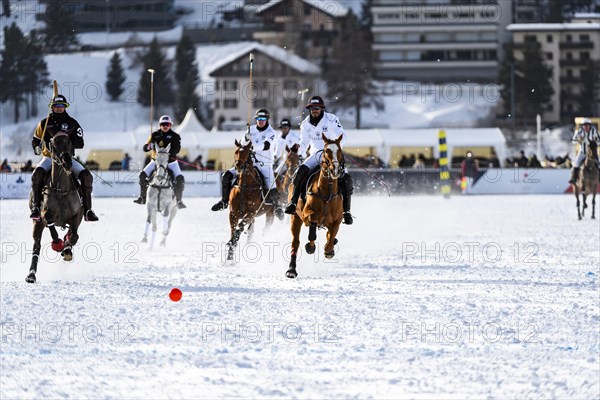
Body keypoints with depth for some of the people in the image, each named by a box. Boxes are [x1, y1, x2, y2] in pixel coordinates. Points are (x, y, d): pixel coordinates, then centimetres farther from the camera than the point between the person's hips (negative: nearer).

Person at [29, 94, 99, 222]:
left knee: (86, 176, -22)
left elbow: (80, 143, 0)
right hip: (49, 157, -1)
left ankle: (87, 209, -16)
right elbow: (35, 140, 16)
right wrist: (37, 148, -7)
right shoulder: (44, 123, 8)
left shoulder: (72, 123, 6)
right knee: (37, 175, -33)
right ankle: (36, 207, -27)